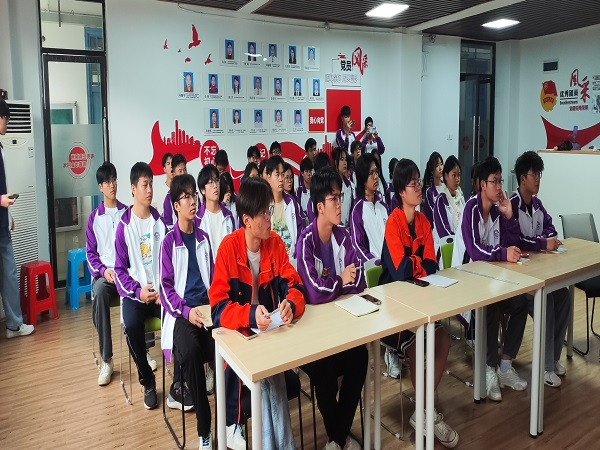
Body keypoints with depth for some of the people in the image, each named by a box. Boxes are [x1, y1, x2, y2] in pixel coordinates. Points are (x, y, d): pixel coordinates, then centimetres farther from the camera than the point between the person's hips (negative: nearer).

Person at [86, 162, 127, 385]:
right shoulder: (94, 217, 10)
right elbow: (90, 252, 10)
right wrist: (103, 270, -8)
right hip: (104, 273, 1)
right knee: (99, 292, -33)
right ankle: (106, 361, -23)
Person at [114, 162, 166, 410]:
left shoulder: (160, 222, 7)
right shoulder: (124, 226, 0)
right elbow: (120, 269, 1)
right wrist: (138, 290, -14)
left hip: (160, 291, 1)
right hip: (134, 292, -1)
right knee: (131, 325, -29)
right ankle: (147, 381, -6)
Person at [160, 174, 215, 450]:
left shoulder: (203, 237, 12)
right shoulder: (169, 241, 0)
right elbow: (166, 287, -3)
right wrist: (187, 311, -17)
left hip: (206, 306, 3)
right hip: (180, 310, -3)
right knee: (190, 349, -33)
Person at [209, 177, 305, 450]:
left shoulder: (276, 243, -3)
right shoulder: (228, 247, -15)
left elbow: (293, 285, -5)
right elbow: (218, 308, -19)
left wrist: (290, 304, -28)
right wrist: (250, 315, -36)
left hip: (269, 331, 3)